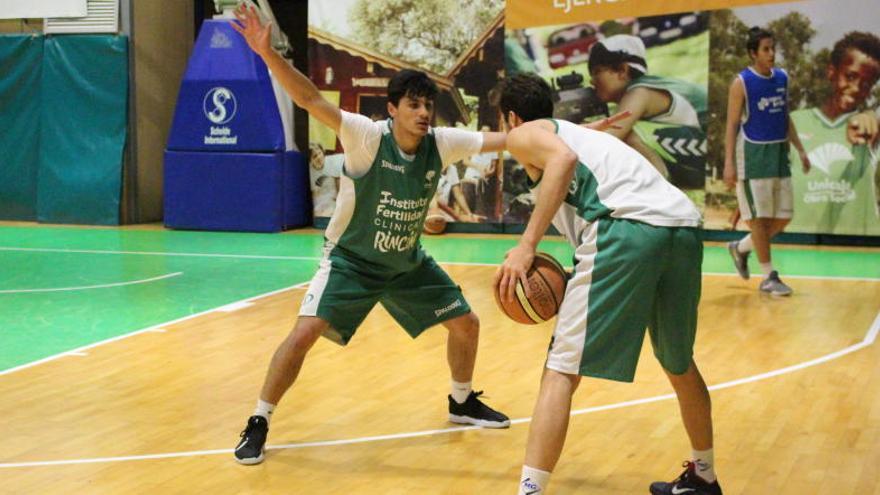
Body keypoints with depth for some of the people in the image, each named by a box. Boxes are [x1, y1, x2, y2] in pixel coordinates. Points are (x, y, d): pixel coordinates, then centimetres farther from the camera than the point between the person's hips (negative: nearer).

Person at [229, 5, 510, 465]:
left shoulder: (441, 143, -15)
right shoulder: (367, 137, -27)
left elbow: (501, 139, -6)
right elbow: (312, 100, -38)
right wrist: (267, 53, -52)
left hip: (408, 264, 5)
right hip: (351, 260, -5)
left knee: (466, 323, 9)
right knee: (305, 332, -20)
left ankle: (462, 402, 37)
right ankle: (258, 424, -4)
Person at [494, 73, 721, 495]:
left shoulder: (524, 134, 16)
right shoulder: (580, 133, 38)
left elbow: (563, 158, -8)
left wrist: (526, 244, -11)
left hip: (629, 223, -8)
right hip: (685, 226, 8)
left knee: (561, 371, -4)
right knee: (679, 364, 28)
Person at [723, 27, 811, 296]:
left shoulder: (782, 78, 8)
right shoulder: (741, 83, -10)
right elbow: (732, 124, -10)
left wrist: (800, 150, 12)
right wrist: (729, 163, -16)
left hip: (779, 153, 7)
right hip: (753, 155, -7)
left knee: (783, 218, 7)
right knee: (760, 217, -2)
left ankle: (741, 248, 27)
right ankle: (769, 278, 5)